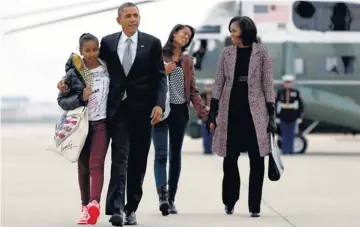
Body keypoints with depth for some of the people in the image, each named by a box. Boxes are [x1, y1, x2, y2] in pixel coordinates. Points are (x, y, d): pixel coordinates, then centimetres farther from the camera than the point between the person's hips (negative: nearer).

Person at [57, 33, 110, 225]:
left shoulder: (107, 69, 4)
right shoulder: (74, 73, -1)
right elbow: (62, 100, -1)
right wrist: (81, 98, -17)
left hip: (101, 123, -1)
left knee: (96, 164, -16)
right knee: (83, 166, 9)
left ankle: (94, 204, -30)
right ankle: (85, 207, 20)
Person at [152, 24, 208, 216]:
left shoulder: (187, 61, 13)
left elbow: (193, 90, 11)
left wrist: (203, 112, 0)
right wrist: (163, 72, -14)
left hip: (180, 111, 4)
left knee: (175, 155, 6)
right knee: (161, 154, -13)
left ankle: (171, 199, 11)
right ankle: (162, 195, -23)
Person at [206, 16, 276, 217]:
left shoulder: (261, 52, 1)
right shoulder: (227, 53, 7)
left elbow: (268, 83, 2)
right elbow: (219, 83, 8)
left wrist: (271, 113, -3)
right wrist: (212, 112, 3)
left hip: (254, 110, -2)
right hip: (231, 110, 2)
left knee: (257, 159, -2)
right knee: (230, 158, 4)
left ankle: (255, 206, 4)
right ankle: (230, 201, 20)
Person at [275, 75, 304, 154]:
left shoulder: (296, 92, 1)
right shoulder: (280, 92, 1)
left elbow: (301, 105, 5)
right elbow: (275, 104, 3)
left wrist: (300, 117, 2)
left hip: (292, 118, 1)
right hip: (283, 117, -1)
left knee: (291, 135, 5)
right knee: (284, 135, 0)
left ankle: (291, 151, 12)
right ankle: (285, 151, 4)